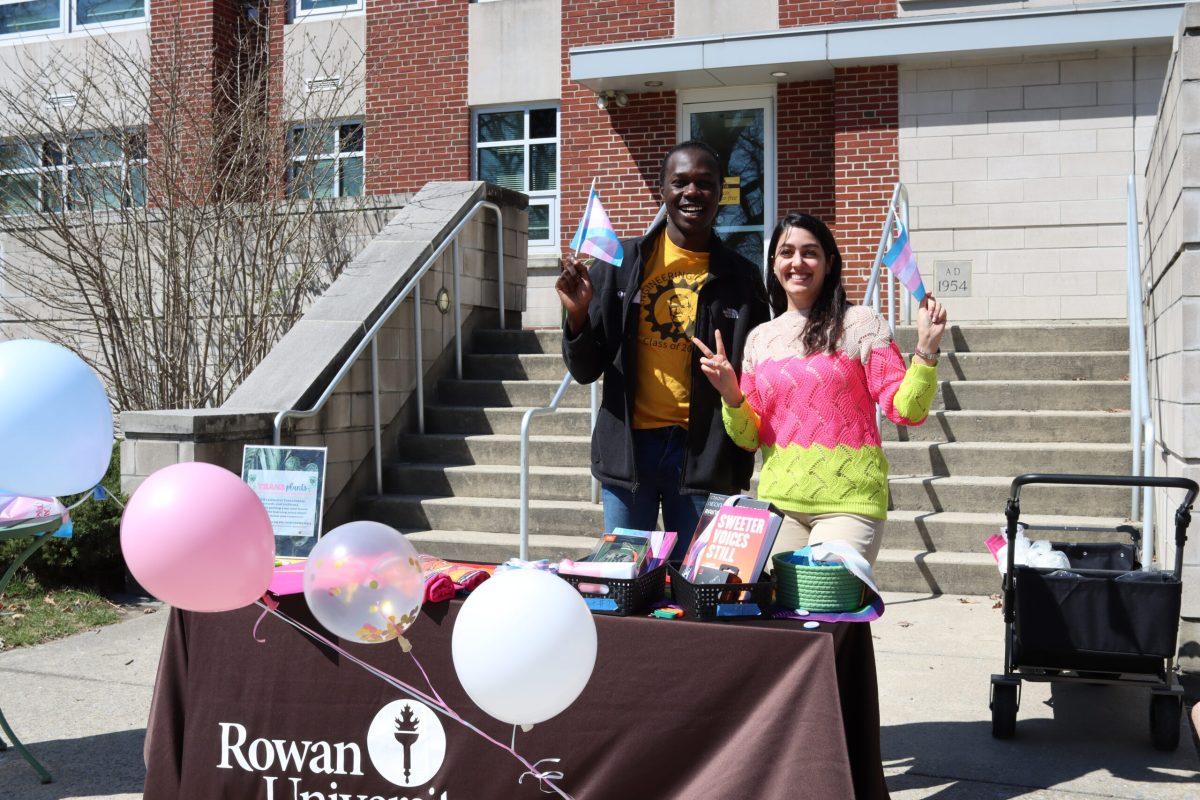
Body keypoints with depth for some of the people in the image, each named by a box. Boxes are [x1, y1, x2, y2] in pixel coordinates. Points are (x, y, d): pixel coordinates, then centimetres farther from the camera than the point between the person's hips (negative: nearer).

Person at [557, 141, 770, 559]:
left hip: (703, 454, 0)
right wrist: (578, 317, -14)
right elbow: (586, 371, 5)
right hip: (629, 446, 0)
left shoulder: (741, 278, 3)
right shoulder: (621, 263, 2)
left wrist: (740, 473, 2)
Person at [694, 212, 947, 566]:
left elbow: (905, 410, -4)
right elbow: (749, 437, 11)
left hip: (848, 503, -3)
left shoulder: (861, 323, 0)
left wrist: (926, 350, -17)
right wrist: (730, 395, -7)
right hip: (777, 501, 4)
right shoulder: (760, 338, 11)